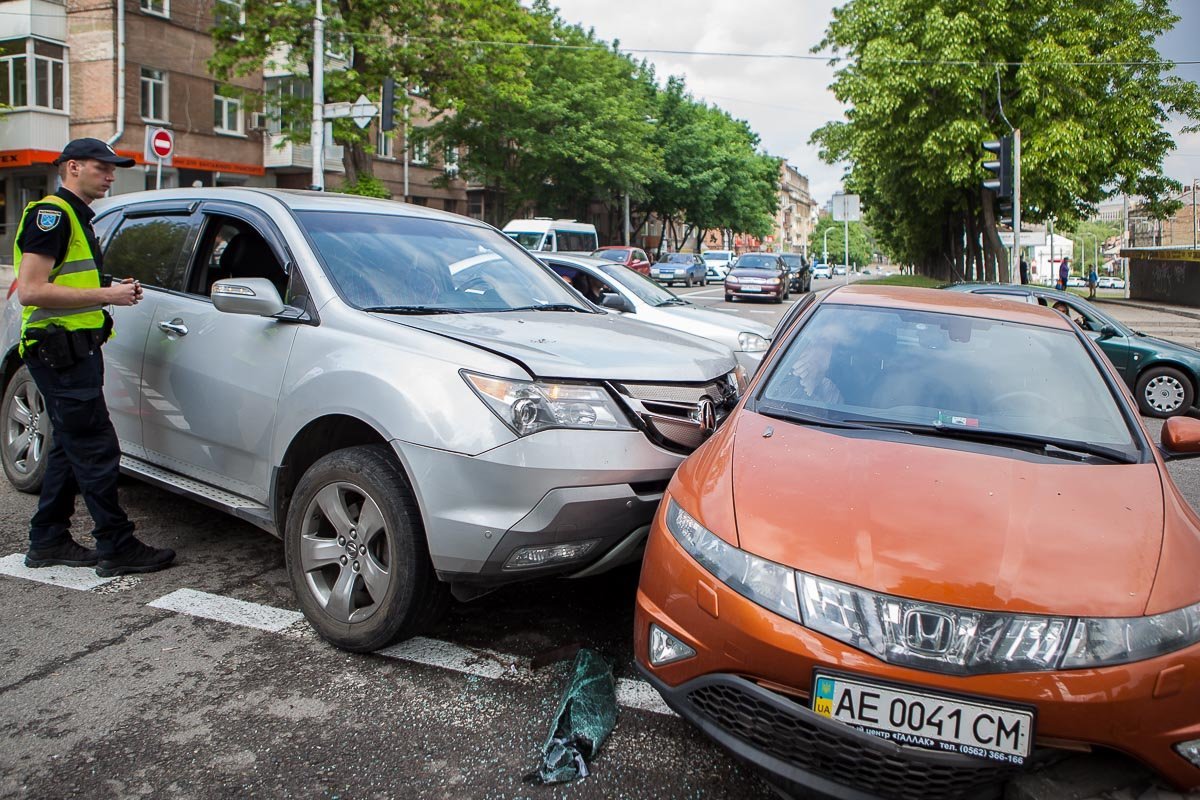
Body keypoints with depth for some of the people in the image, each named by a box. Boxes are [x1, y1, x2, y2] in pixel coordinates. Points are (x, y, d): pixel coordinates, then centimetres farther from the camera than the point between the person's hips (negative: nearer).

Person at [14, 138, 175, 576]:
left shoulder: (76, 217, 20)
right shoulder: (51, 214, -12)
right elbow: (30, 291, -21)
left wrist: (115, 290, 9)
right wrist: (106, 294, -19)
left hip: (76, 351, 11)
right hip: (61, 352, -11)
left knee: (70, 448, 14)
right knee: (97, 450, -9)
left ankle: (48, 541, 23)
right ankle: (117, 548, -4)